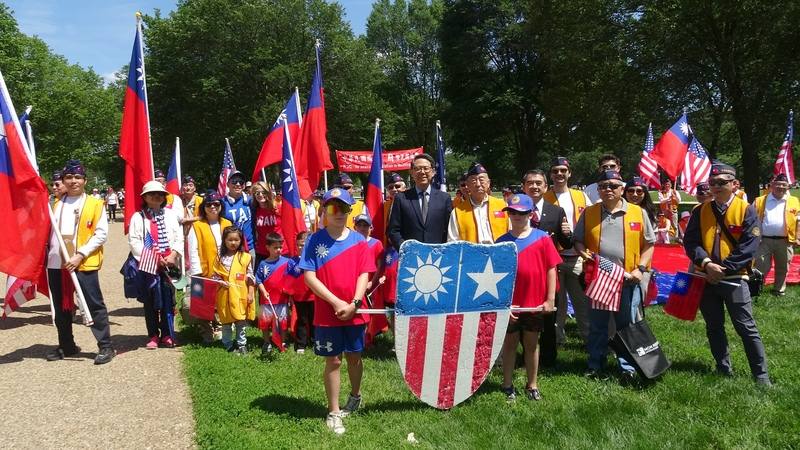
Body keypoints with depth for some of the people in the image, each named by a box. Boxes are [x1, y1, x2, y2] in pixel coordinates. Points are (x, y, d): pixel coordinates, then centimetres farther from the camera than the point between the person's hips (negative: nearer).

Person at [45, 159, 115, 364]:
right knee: (61, 307, 14)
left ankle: (105, 346, 4)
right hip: (56, 263, 5)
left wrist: (80, 255, -16)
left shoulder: (95, 204, -1)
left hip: (84, 263, -5)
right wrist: (47, 254, 1)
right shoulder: (56, 204, 14)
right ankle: (66, 346, 27)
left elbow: (101, 234, -9)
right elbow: (46, 231, 19)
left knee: (94, 305, -4)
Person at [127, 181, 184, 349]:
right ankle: (153, 336, 15)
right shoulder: (138, 217, 3)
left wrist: (173, 255, -10)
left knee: (168, 301, 5)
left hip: (169, 265, 2)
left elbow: (179, 237, 5)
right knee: (150, 302, 5)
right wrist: (152, 258, -14)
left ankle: (167, 335, 14)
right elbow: (134, 241, -6)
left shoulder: (170, 215, 11)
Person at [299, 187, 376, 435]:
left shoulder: (359, 240, -1)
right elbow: (309, 277, -10)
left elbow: (364, 275, -4)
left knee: (354, 356, 17)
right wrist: (336, 303, -16)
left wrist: (353, 304, -16)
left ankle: (355, 395, 42)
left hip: (355, 312, 2)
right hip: (327, 313, -2)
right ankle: (333, 412, 20)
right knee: (333, 361, 6)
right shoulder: (315, 240, -6)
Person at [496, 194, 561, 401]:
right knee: (510, 343, 11)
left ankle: (532, 385, 26)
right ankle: (508, 385, 23)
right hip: (510, 304, 0)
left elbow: (551, 268, -2)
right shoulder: (502, 242, -2)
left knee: (532, 343, 13)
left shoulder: (542, 238, -3)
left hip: (536, 303, 0)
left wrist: (550, 300, -5)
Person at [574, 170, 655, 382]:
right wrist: (583, 252, -10)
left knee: (627, 326, 7)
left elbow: (649, 244, 5)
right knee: (597, 326, 10)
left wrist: (640, 268, -6)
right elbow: (578, 240, 11)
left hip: (627, 280, -1)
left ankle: (627, 368, 18)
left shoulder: (638, 213, 3)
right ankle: (595, 366, 22)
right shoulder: (589, 213, 6)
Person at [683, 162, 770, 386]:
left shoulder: (746, 210, -5)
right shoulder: (701, 211, 5)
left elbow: (749, 246, -11)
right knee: (714, 327, 12)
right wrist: (706, 263, -17)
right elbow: (690, 241, -1)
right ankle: (724, 370, 26)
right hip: (706, 278, 4)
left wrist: (724, 269, -15)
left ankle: (761, 375, 9)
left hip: (734, 278, -4)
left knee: (746, 327, -1)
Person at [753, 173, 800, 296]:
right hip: (764, 240, -1)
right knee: (761, 267, 0)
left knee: (782, 268, 13)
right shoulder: (760, 201, 4)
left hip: (784, 241, 1)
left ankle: (779, 290, 27)